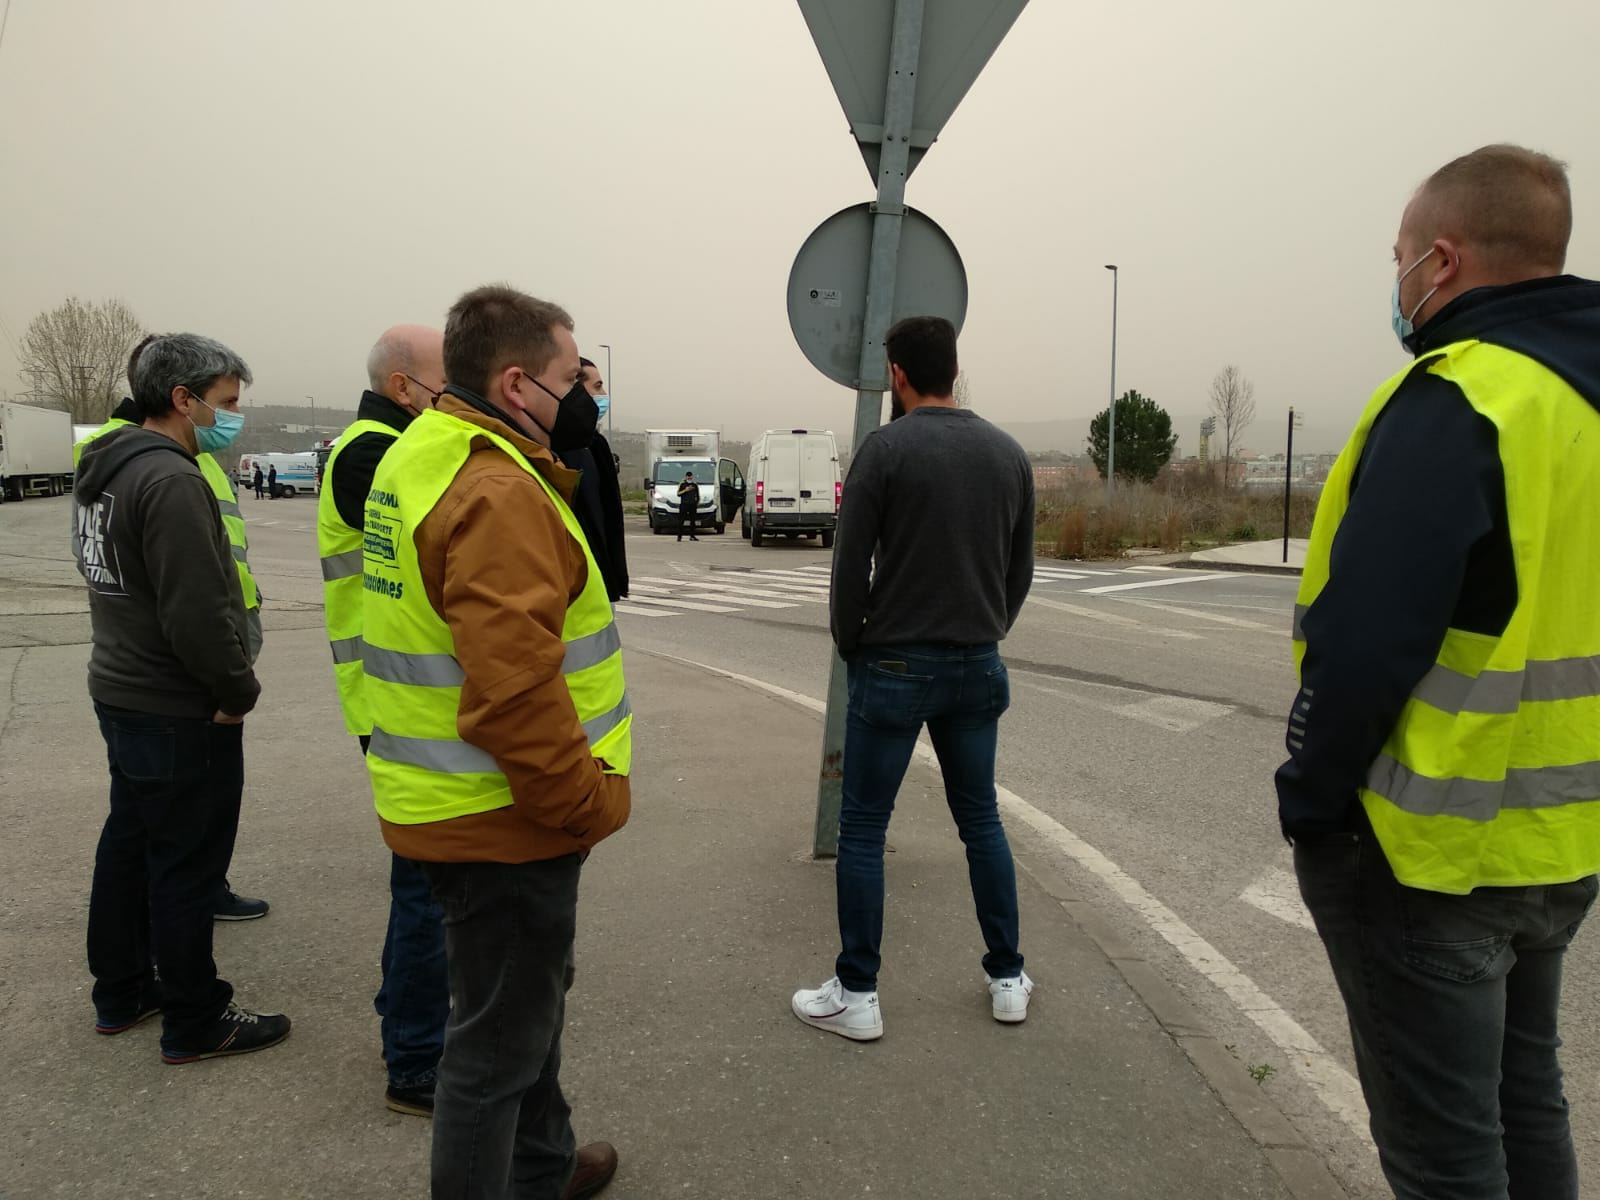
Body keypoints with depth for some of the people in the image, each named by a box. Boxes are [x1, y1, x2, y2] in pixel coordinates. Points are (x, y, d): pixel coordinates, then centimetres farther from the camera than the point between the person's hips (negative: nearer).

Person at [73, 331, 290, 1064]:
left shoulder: (104, 469, 10)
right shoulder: (170, 480, -22)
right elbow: (197, 610, -28)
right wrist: (240, 691, -15)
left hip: (120, 692, 10)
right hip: (179, 710, -10)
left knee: (128, 844, 20)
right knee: (187, 867, 1)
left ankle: (120, 994, 34)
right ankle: (195, 1025, 13)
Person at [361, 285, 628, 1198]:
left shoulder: (422, 457, 9)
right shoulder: (499, 492, -24)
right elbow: (514, 693, -30)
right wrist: (588, 802, -19)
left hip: (451, 801, 11)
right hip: (504, 820, -11)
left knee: (531, 991, 28)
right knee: (501, 1036, 7)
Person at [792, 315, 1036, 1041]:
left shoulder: (885, 449, -11)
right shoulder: (1009, 453, 5)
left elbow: (851, 568, -10)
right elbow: (1021, 569, 9)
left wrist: (850, 648, 4)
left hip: (895, 668, -5)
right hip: (977, 668, 5)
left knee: (862, 830, 6)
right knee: (981, 820, 17)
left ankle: (856, 996, 14)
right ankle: (1008, 980, 26)